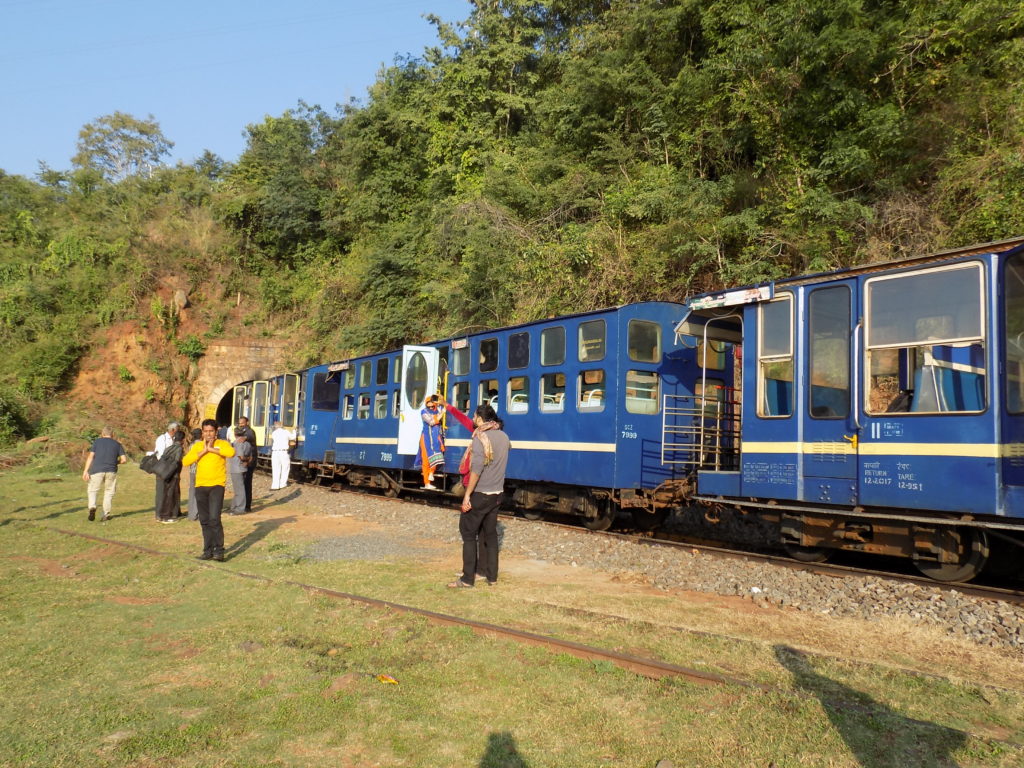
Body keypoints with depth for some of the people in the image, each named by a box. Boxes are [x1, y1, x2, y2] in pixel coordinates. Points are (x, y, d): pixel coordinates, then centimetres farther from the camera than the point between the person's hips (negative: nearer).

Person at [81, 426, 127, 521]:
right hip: (111, 471, 1)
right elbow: (124, 459, 3)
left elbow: (91, 456, -1)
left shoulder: (97, 441, 8)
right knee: (109, 492, 12)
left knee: (93, 490, 11)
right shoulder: (117, 444, 11)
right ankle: (106, 514, 9)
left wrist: (86, 470, -3)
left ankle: (92, 506, -15)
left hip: (97, 470, -1)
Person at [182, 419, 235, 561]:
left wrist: (211, 449, -16)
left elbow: (231, 452, -23)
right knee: (204, 521, 9)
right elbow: (185, 461, -3)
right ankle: (208, 550, 19)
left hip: (217, 485, -4)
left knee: (214, 519, -14)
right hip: (200, 486, 4)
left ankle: (219, 550, -5)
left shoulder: (222, 444, 1)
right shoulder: (197, 446, 11)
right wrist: (203, 450, -9)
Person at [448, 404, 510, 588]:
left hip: (479, 494, -7)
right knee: (490, 534, 13)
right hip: (497, 494, 7)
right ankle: (492, 576, 17)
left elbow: (476, 469, -23)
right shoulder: (503, 436, 6)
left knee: (468, 533, 1)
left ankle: (468, 578, 2)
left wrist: (467, 495, -20)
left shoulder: (480, 438, -15)